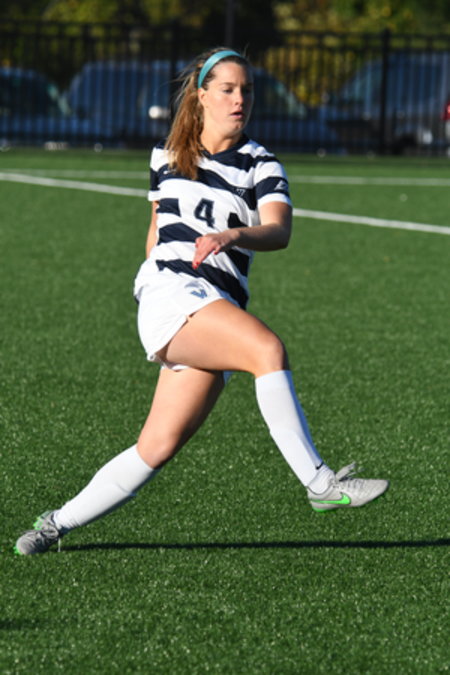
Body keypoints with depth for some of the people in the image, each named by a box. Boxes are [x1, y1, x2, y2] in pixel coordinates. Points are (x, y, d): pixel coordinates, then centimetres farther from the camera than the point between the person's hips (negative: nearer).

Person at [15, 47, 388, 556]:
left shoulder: (261, 166, 9)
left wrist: (231, 236, -30)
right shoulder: (166, 156, 15)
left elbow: (278, 231, -10)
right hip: (170, 290, -2)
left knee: (158, 448, -3)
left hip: (219, 310, 2)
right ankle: (320, 484, -29)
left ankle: (59, 523, 14)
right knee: (268, 349, -29)